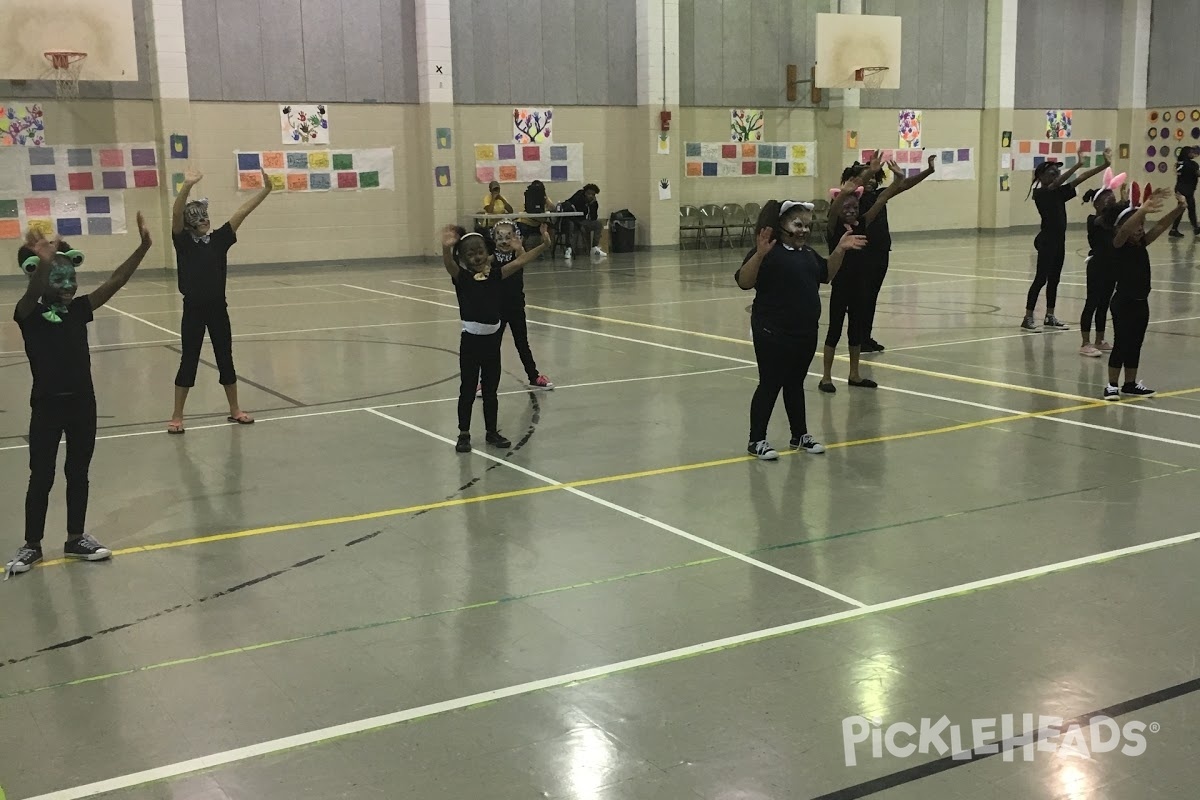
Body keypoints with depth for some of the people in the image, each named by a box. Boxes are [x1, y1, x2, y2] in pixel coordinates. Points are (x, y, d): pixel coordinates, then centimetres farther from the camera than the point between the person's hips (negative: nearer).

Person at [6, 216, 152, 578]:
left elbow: (114, 282, -8)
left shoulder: (79, 310, 1)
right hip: (47, 405, -4)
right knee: (41, 477, 7)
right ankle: (32, 544, 22)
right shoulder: (30, 314, -11)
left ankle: (76, 538, 28)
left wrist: (143, 246, -19)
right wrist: (44, 263, -55)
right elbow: (32, 293, -35)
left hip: (82, 402, 4)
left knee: (78, 473, 14)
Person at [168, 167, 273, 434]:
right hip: (193, 309, -3)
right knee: (189, 361, 1)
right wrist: (187, 186, -39)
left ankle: (235, 409, 26)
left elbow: (242, 212, -2)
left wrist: (265, 190, -10)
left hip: (218, 308, 4)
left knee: (225, 359, 12)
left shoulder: (219, 239, 3)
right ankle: (177, 416, 11)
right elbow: (176, 214, -24)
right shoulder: (183, 242, -7)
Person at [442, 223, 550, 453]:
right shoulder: (461, 277, -8)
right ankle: (464, 434, 15)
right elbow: (449, 265, -28)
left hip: (492, 339, 4)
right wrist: (446, 248, -49)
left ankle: (492, 432, 25)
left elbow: (519, 262, -1)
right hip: (471, 340, -4)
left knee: (491, 389, 14)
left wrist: (543, 244, -8)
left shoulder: (495, 274, 3)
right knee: (468, 389, 4)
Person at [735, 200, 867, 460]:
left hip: (806, 333, 7)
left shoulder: (808, 253, 11)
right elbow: (743, 282, -24)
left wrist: (840, 250, 10)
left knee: (795, 383, 17)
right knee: (770, 385, -1)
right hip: (773, 334, -7)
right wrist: (760, 254, -38)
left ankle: (800, 435, 28)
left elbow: (826, 275, 24)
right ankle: (756, 441, 10)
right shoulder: (769, 252, -14)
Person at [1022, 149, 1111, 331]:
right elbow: (1056, 183, -27)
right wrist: (1078, 164, -32)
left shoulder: (1059, 193, 9)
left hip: (1059, 239, 8)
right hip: (1046, 240, -8)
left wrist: (1104, 165, -3)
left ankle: (1050, 316, 18)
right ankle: (1028, 318, -4)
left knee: (1054, 279, 11)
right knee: (1041, 278, -7)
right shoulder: (1039, 193, -11)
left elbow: (1080, 179, 3)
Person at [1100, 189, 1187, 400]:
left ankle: (1130, 384, 24)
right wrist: (1144, 209, -49)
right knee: (1121, 343, -3)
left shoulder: (1142, 243, 5)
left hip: (1141, 302, 7)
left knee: (1135, 343, 14)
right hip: (1124, 303, -7)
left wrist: (1179, 208, -19)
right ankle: (1112, 385, 6)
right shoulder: (1118, 245, -14)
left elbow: (1162, 225, -1)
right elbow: (1124, 230, -35)